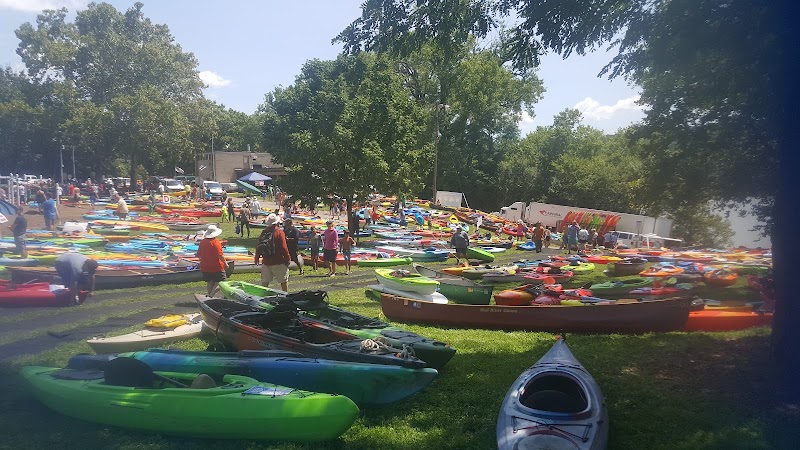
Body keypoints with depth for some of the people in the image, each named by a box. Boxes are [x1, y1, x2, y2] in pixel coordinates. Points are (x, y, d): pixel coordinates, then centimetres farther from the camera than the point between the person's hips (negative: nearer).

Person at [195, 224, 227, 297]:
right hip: (216, 267, -7)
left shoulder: (202, 242, 3)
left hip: (205, 267, 7)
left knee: (210, 283, 18)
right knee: (219, 283, 1)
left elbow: (199, 255, 10)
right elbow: (220, 255, -21)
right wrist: (225, 263, -9)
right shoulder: (215, 242, -16)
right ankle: (211, 295, -11)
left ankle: (209, 294, 21)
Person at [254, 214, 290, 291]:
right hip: (278, 262, -5)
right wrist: (287, 258, -6)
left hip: (265, 262, 5)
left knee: (265, 282, 9)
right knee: (284, 281, 8)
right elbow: (283, 247, -15)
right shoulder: (279, 232, -11)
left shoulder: (264, 232, 4)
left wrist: (257, 258, 22)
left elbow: (258, 246, 9)